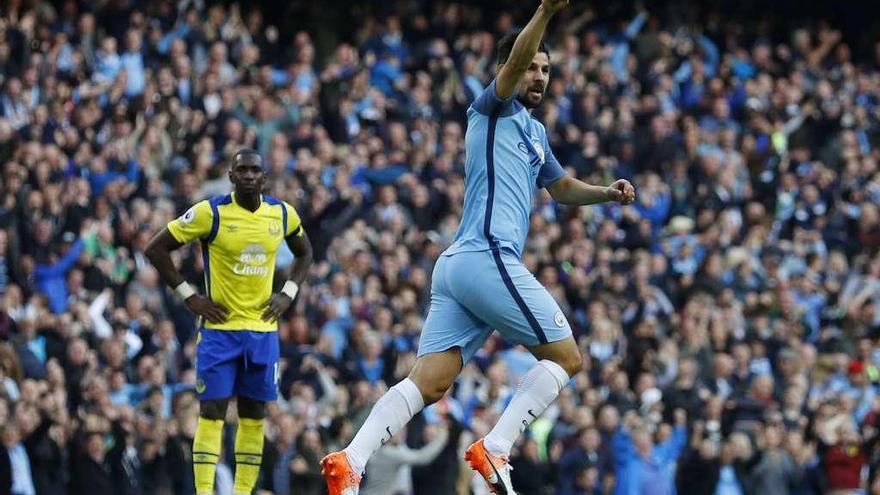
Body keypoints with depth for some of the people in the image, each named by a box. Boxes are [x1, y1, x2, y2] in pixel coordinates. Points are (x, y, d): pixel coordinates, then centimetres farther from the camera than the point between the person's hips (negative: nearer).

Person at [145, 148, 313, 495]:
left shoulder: (282, 215, 2)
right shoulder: (211, 213, -10)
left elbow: (304, 252, 22)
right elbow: (155, 249, -6)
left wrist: (288, 294, 6)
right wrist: (189, 297, -9)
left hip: (263, 330, 4)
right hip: (219, 329, -4)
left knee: (254, 415, 6)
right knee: (212, 412, -9)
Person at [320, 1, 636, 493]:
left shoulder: (535, 132, 27)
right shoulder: (494, 109, 2)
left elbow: (562, 187, 39)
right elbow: (515, 61, -19)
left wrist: (606, 192, 19)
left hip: (457, 265, 9)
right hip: (489, 257, -9)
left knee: (429, 383, -3)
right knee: (566, 357, -1)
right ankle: (493, 451, -10)